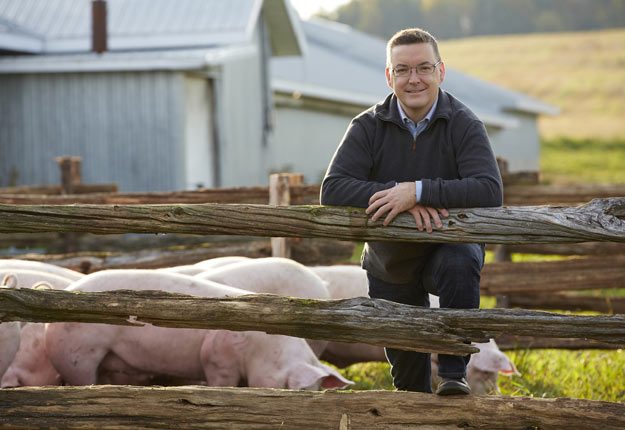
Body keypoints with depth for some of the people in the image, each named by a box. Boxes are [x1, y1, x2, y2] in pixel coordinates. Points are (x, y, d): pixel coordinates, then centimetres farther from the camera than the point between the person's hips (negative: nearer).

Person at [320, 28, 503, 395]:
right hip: (390, 263, 3)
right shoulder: (369, 127, -7)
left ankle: (454, 372, -23)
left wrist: (418, 191, -36)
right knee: (405, 365, 10)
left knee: (459, 264, -37)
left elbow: (490, 190, -27)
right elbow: (333, 189, -19)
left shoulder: (464, 124, -12)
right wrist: (399, 199, -33)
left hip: (449, 245, -2)